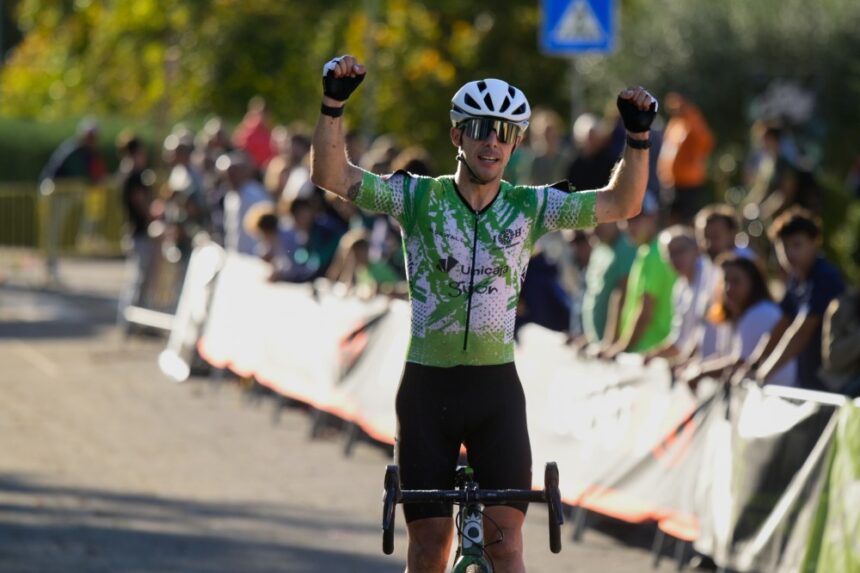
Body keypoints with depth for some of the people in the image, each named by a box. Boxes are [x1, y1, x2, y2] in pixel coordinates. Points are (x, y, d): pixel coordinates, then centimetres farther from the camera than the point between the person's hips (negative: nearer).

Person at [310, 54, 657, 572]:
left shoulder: (531, 207, 2)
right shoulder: (419, 198, -2)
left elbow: (623, 203, 1)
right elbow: (331, 175, -10)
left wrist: (639, 135, -13)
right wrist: (334, 103, -23)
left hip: (496, 390, 1)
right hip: (427, 387, -1)